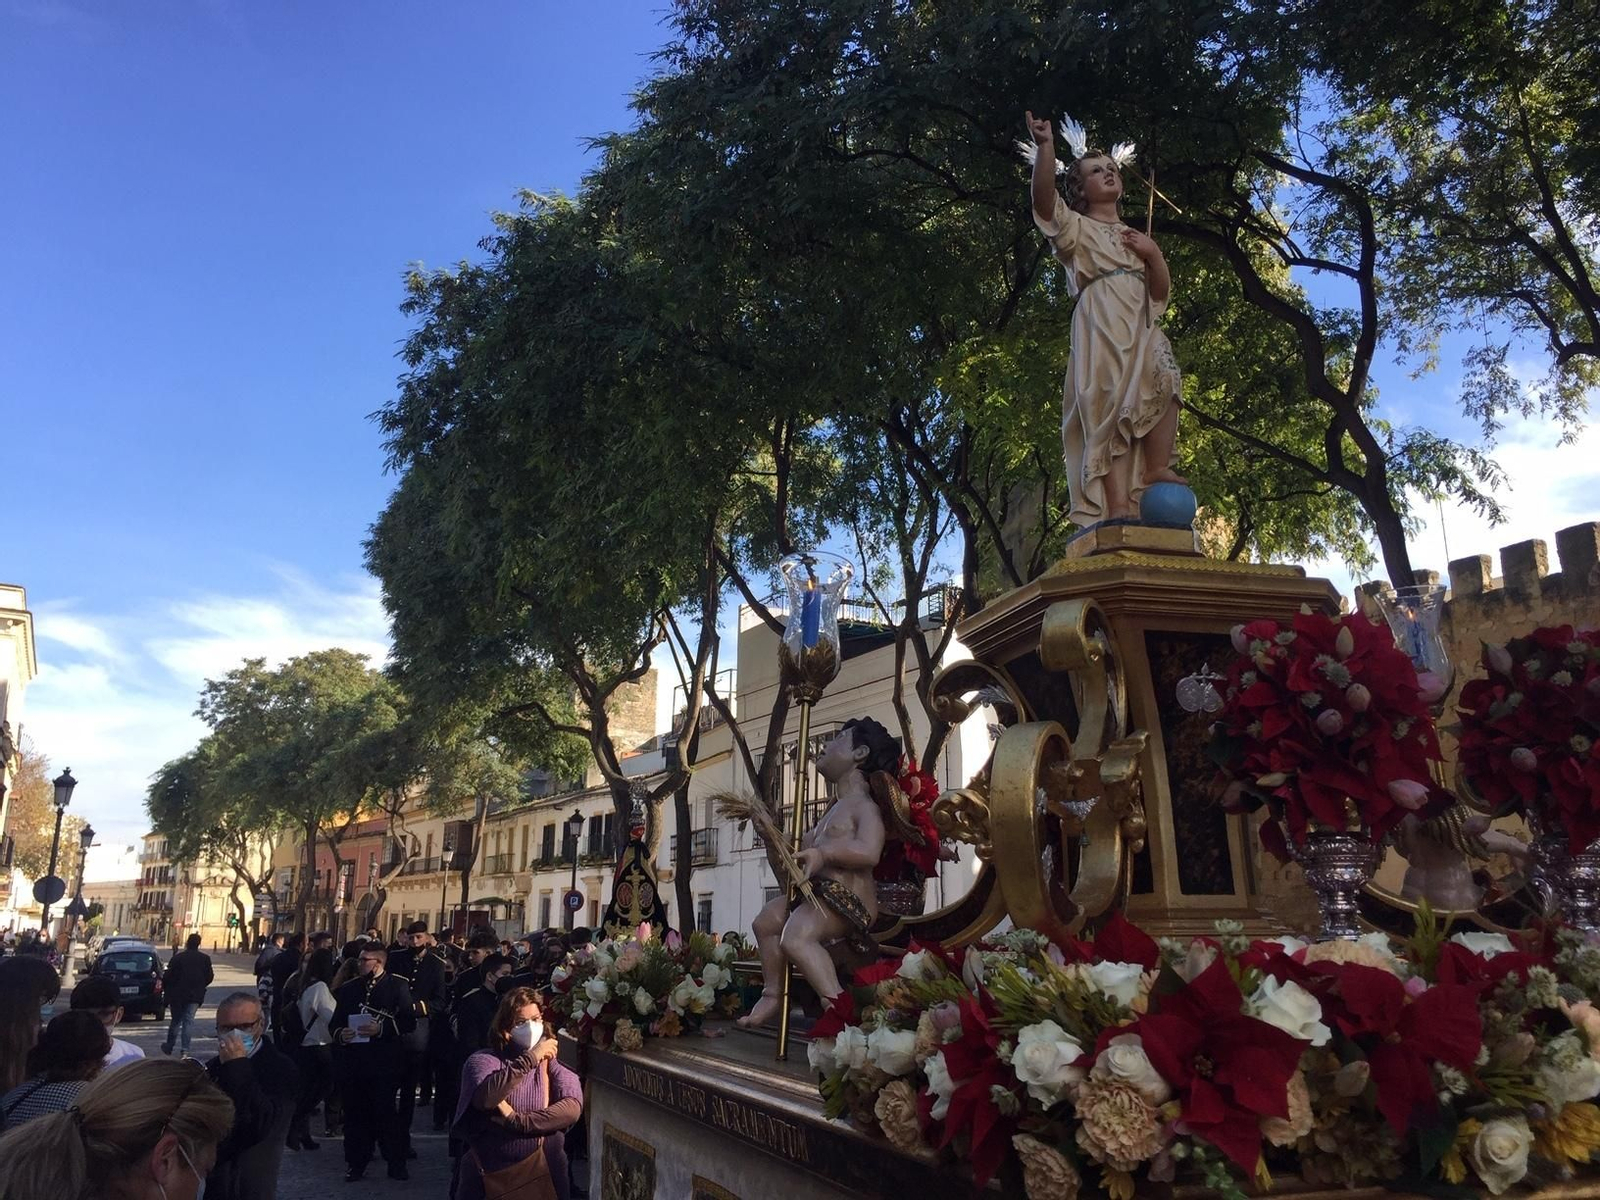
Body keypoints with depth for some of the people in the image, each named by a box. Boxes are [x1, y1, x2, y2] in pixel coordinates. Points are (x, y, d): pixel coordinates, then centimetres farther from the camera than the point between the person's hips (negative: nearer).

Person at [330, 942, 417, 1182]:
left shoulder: (397, 986, 0)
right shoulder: (348, 989, 13)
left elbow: (409, 1021, -6)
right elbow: (335, 1022, 16)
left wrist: (382, 1029, -18)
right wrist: (339, 1034, -5)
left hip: (384, 1062, -4)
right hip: (352, 1061, 4)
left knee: (387, 1112, -1)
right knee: (355, 1113, 7)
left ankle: (396, 1163, 11)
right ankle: (356, 1162, 21)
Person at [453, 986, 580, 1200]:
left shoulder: (552, 1063, 1)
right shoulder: (483, 1060, -4)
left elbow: (573, 1107, -16)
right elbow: (484, 1098, -26)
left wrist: (517, 1121, -22)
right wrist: (530, 1059, -26)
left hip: (545, 1174, 2)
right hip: (489, 1176, -1)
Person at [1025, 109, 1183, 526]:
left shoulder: (1136, 237, 34)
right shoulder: (1078, 227, 18)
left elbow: (1161, 293, 25)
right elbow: (1044, 202, -6)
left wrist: (1154, 255, 6)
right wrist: (1045, 147, -21)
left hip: (1141, 328, 6)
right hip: (1102, 326, -6)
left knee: (1164, 382, -22)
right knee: (1110, 406, -21)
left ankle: (1158, 470, -23)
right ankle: (1116, 505, -31)